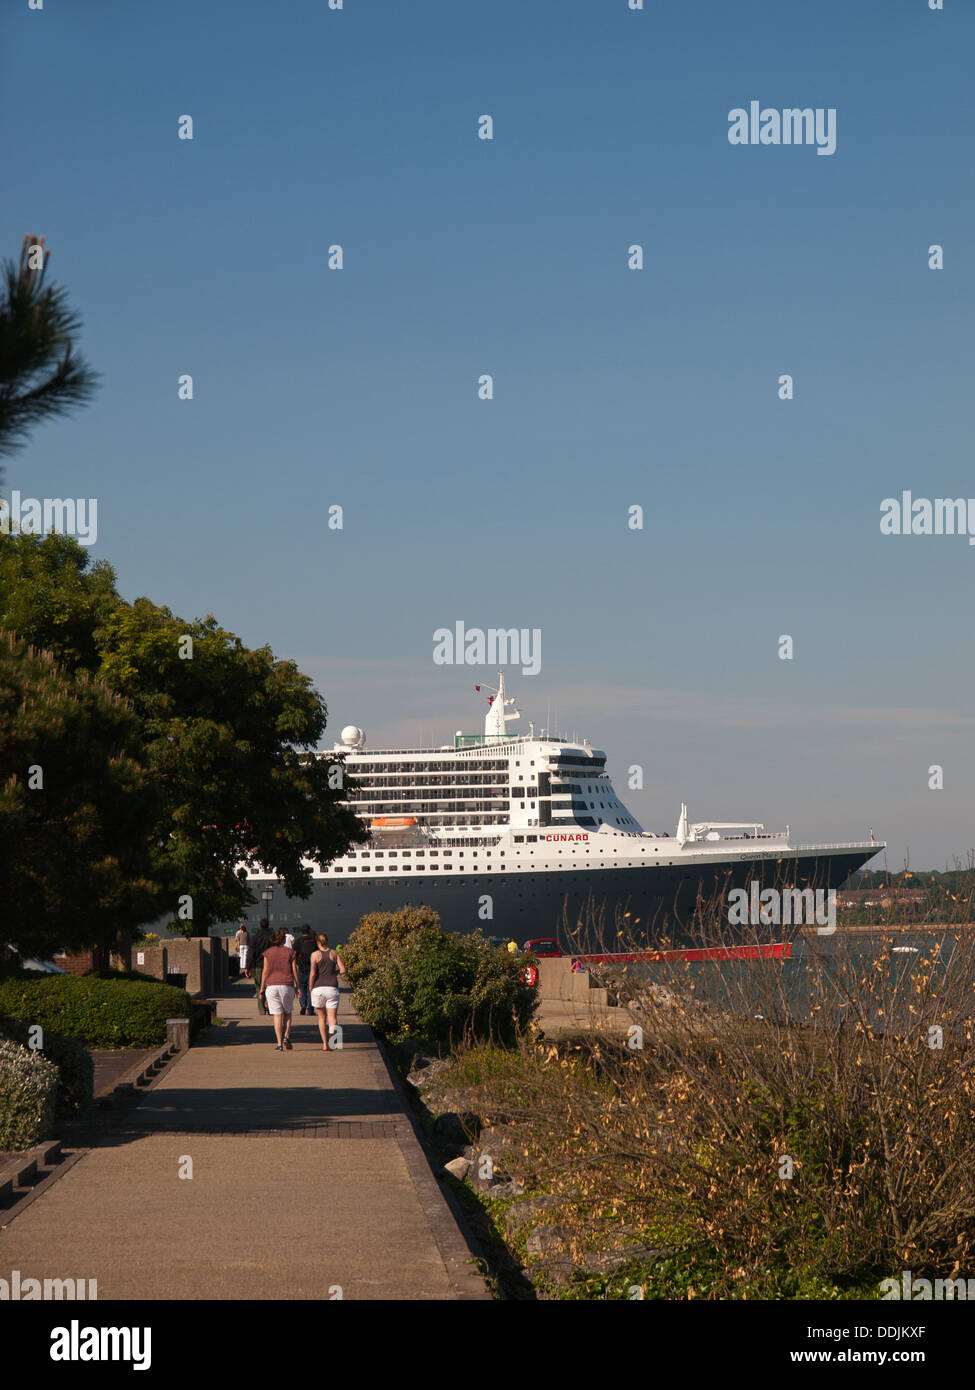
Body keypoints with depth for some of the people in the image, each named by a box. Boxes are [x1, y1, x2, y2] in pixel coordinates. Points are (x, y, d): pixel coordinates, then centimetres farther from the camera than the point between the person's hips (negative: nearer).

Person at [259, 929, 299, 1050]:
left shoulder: (268, 953, 2)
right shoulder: (290, 952, 1)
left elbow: (265, 971, 0)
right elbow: (294, 971, -1)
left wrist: (262, 988, 5)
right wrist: (298, 987, 5)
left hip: (272, 985, 0)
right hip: (287, 985, 0)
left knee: (277, 1015, 1)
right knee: (287, 1013, 17)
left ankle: (279, 1044, -4)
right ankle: (286, 1036, -2)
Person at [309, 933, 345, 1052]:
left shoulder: (315, 954, -2)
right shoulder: (334, 953, 5)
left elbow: (312, 973, -10)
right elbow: (343, 970, 1)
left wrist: (310, 989, 0)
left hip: (318, 988, -1)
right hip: (332, 988, 1)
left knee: (321, 1017, 15)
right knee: (332, 1017, -3)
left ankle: (324, 1043, 11)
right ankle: (332, 1033, -36)